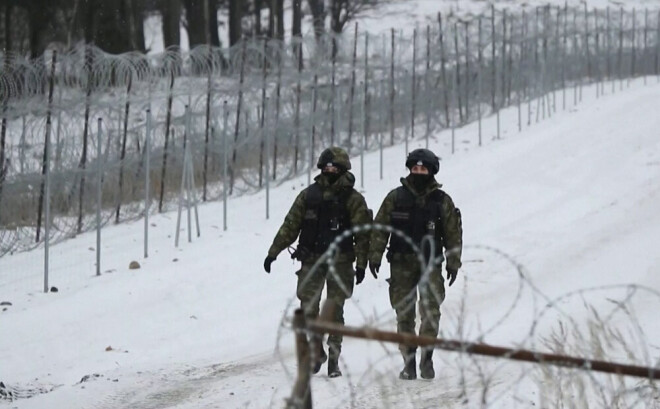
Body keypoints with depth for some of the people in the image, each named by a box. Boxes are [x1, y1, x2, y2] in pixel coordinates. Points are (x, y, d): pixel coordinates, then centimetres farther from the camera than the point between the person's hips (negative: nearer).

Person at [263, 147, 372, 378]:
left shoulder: (352, 199, 0)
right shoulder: (309, 195, 8)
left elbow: (362, 233, -3)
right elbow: (290, 225, 10)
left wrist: (361, 263, -10)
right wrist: (273, 252, 6)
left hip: (339, 262, -2)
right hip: (312, 260, 2)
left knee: (334, 311, 0)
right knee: (308, 309, -3)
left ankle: (334, 359, 7)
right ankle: (316, 353, 13)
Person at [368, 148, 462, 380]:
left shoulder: (442, 201, 6)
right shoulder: (395, 198, 5)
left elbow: (453, 233, 9)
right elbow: (379, 228, 6)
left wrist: (453, 263, 5)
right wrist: (375, 257, -1)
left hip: (430, 263, -1)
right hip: (401, 263, 1)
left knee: (431, 310, -14)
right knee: (404, 313, 2)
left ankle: (427, 357, -8)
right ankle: (409, 362, 9)